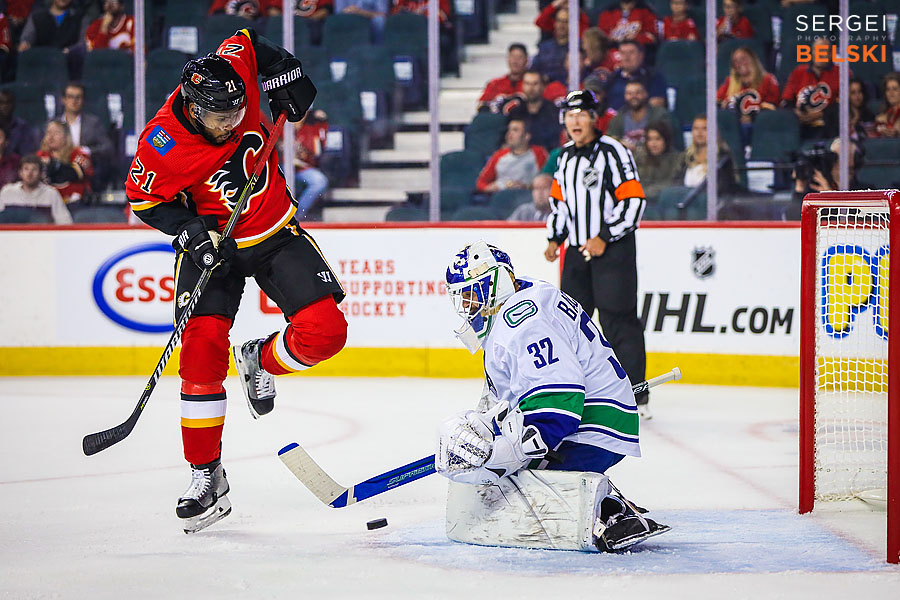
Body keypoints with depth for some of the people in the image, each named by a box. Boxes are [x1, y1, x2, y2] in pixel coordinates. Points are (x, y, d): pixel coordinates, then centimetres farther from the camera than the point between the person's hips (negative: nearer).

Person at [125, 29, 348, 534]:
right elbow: (144, 200, -10)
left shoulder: (235, 71, -17)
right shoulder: (162, 145, -25)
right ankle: (206, 478, -8)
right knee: (203, 349, -17)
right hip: (211, 243, -3)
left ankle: (259, 360, 22)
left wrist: (288, 75, 4)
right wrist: (192, 232, -21)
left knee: (325, 332, -12)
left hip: (276, 234, 3)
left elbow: (249, 43, 6)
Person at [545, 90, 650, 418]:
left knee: (618, 322, -9)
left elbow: (634, 200, -15)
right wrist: (554, 239, 13)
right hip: (578, 249, 7)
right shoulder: (565, 155, 13)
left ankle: (636, 397, -5)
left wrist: (604, 238, -18)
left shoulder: (613, 152, -11)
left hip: (614, 248, -7)